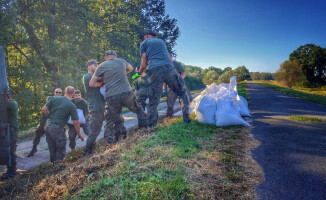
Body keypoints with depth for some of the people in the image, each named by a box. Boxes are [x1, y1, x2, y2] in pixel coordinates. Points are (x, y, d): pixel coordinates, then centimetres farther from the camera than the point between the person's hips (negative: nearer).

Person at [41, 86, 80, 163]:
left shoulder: (54, 98, 4)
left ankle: (53, 163, 36)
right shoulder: (72, 106, -7)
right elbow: (75, 122, -4)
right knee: (60, 150, 10)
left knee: (52, 149, 22)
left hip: (48, 126, 6)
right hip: (58, 128, -6)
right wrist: (79, 133, 8)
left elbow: (44, 109, 3)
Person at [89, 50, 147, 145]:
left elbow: (91, 84, 8)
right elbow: (130, 68, 37)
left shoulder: (102, 66, 8)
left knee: (110, 121, 12)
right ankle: (146, 126, 26)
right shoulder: (121, 61, 14)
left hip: (111, 97, 0)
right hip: (126, 93, 1)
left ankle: (110, 142, 14)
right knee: (138, 109, 24)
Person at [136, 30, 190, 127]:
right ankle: (186, 118, 5)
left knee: (153, 102, 3)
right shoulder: (161, 41, 31)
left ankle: (151, 127, 7)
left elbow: (144, 64, 12)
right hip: (169, 68, 2)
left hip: (154, 71, -2)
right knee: (182, 93, 15)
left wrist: (139, 73, 30)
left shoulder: (144, 43, 20)